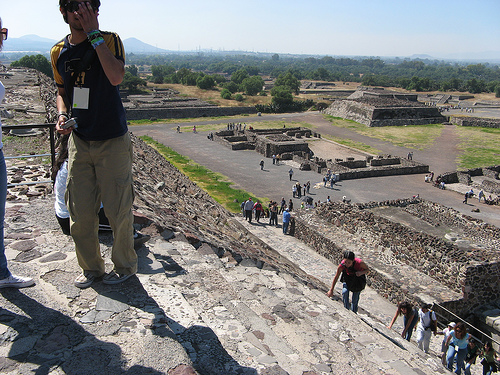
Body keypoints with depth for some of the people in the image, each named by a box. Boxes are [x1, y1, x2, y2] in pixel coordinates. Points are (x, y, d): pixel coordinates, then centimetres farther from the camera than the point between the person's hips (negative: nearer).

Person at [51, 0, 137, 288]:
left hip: (112, 141, -5)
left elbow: (116, 77, -27)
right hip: (79, 141, 5)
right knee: (80, 212, 8)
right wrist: (62, 114, 0)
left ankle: (125, 265, 23)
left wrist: (94, 33, -23)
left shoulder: (109, 40, -7)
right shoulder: (59, 51, 7)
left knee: (118, 209, 2)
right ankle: (91, 267, 28)